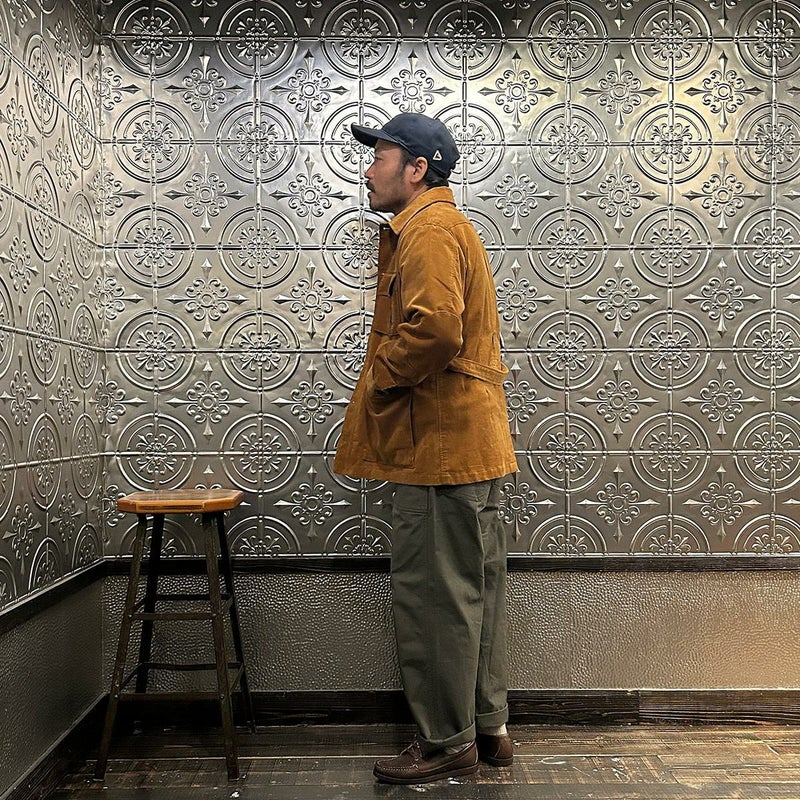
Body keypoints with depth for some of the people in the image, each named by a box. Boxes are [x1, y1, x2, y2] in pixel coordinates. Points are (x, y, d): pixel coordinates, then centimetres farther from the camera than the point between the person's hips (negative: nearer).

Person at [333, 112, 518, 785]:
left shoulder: (428, 228, -11)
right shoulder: (448, 224, 24)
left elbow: (434, 327, -28)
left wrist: (380, 379, -12)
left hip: (438, 445, -11)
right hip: (470, 438, 11)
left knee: (433, 596, -1)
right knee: (476, 589, 15)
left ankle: (448, 742, 12)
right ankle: (488, 727, 27)